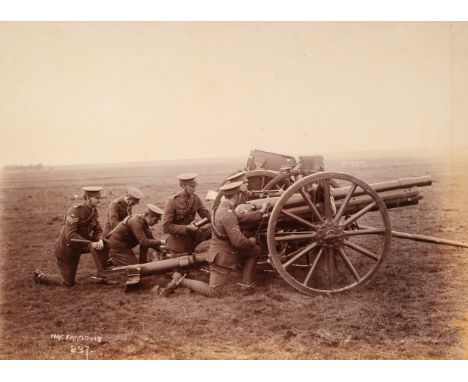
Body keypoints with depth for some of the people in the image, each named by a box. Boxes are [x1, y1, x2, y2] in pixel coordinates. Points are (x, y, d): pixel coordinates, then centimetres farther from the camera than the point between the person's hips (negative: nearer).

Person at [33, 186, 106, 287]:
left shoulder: (93, 211, -5)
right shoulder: (75, 211, -29)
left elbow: (98, 230, -3)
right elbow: (70, 235, -36)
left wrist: (100, 240, -27)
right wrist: (90, 244, -41)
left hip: (79, 247, 7)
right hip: (65, 249, -7)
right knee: (68, 283, 3)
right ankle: (40, 276, 24)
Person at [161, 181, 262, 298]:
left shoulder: (222, 207, 4)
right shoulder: (228, 214, -27)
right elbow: (238, 241, -27)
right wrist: (251, 241, -6)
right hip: (222, 255, -10)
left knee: (256, 250, 15)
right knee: (214, 292, -5)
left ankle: (246, 283, 15)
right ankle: (180, 281, 0)